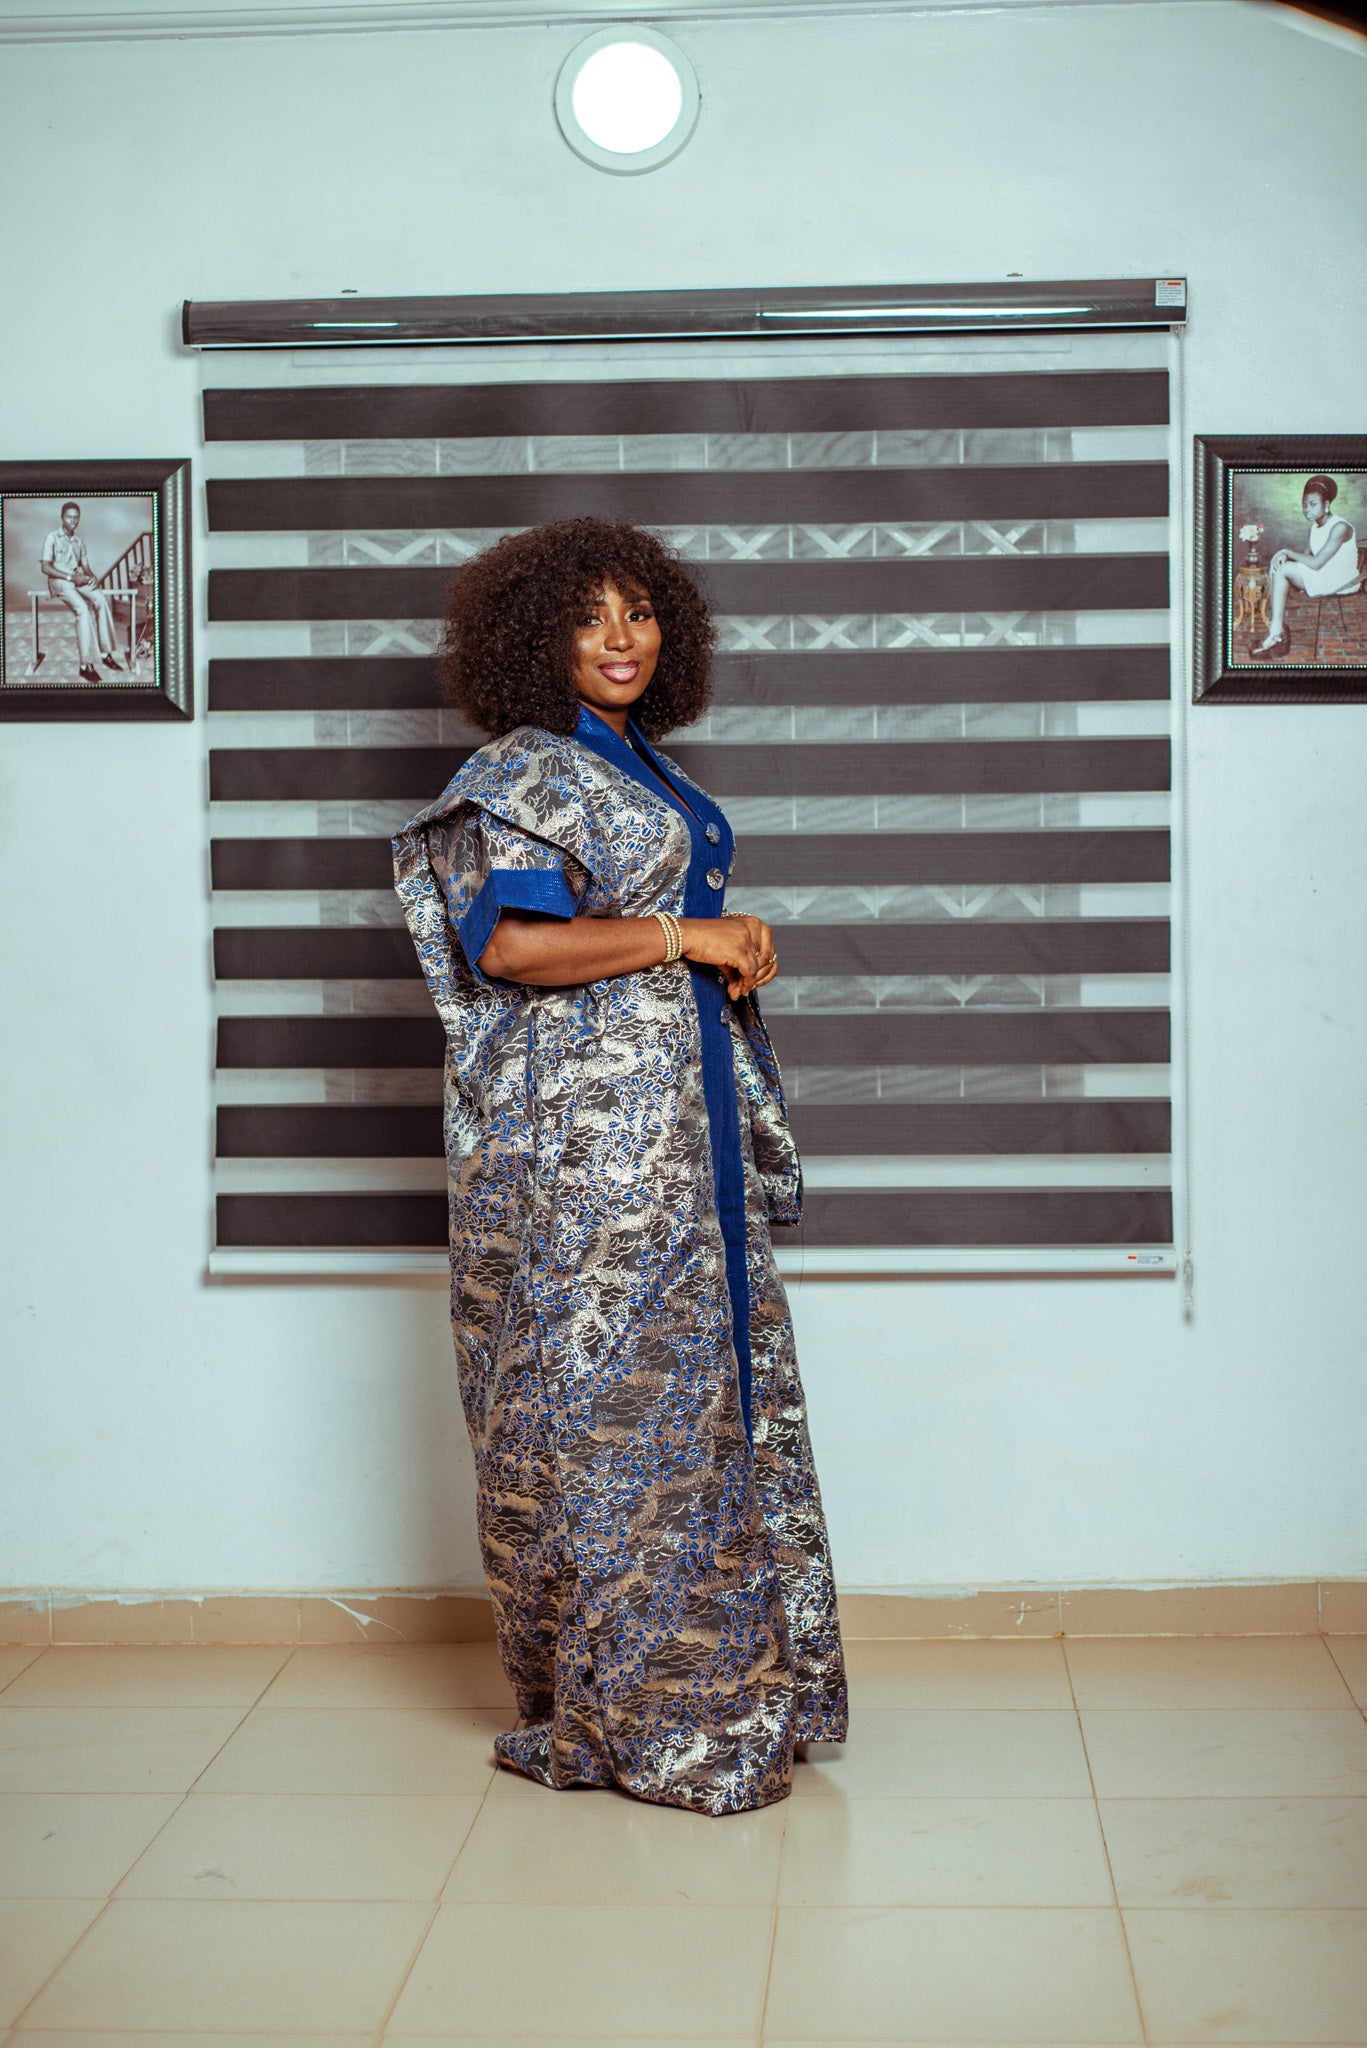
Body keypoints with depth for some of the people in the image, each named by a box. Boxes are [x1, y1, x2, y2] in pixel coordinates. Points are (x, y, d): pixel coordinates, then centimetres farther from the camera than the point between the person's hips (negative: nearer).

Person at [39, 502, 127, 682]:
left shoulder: (79, 541, 19)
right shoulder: (52, 537, 1)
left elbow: (85, 566, 19)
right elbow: (45, 567, -7)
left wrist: (91, 576, -6)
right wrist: (70, 577, -16)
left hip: (79, 580, 6)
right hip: (59, 582, -6)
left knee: (102, 600, -26)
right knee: (82, 608, -33)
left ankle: (106, 653, -23)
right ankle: (86, 665, -37)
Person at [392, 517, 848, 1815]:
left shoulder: (643, 766, 18)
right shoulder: (527, 771, -9)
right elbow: (509, 942, -21)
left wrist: (737, 956, 4)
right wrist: (687, 937, -16)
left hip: (682, 1119, 9)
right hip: (586, 1123, -9)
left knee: (707, 1375, 12)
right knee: (611, 1386, -4)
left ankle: (722, 1682, 23)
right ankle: (632, 1711, 5)